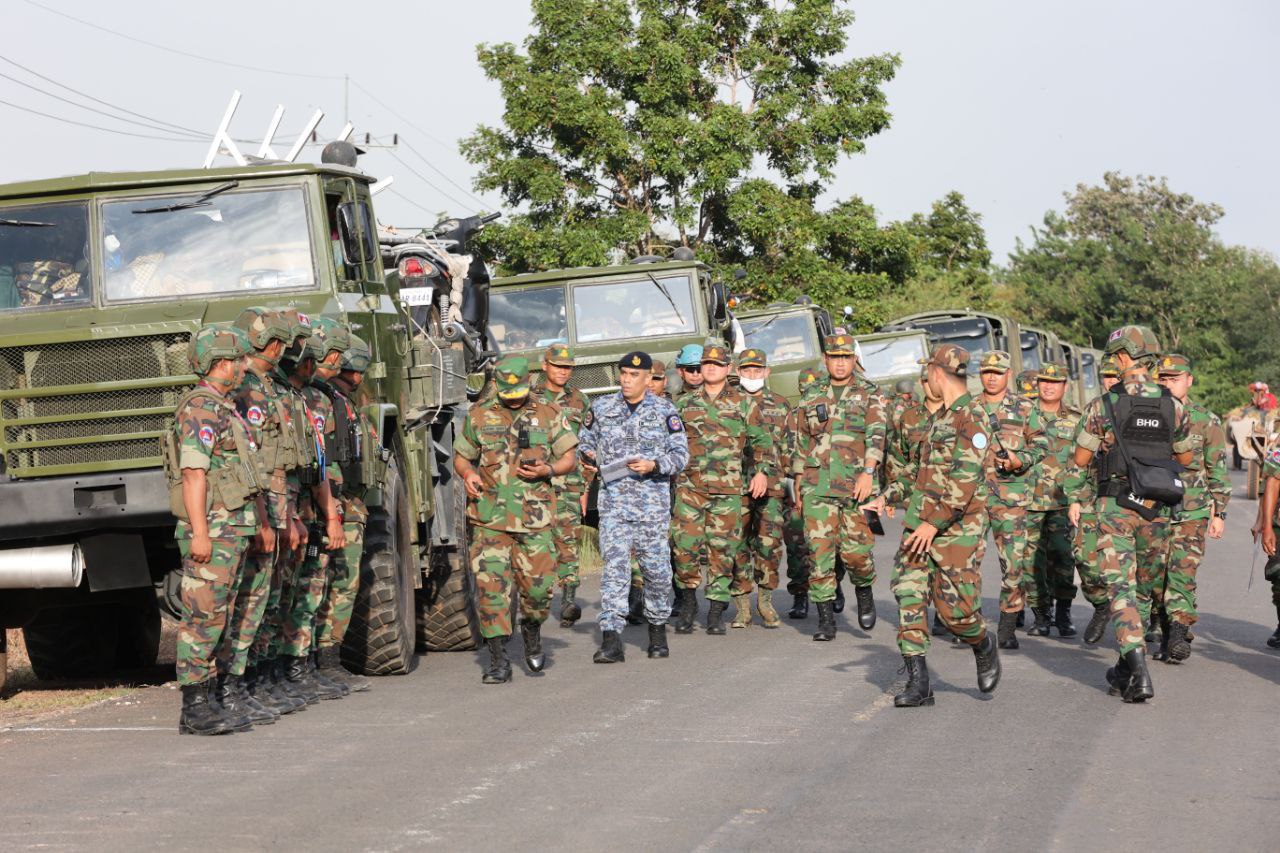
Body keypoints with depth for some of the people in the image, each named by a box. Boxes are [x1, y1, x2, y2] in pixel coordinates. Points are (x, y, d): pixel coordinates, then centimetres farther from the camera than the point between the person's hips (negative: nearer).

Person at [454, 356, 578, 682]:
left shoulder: (549, 416, 7)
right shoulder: (479, 417, 8)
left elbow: (569, 457, 10)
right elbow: (461, 457, 17)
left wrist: (547, 470, -11)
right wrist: (468, 474, -6)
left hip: (535, 519, 0)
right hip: (490, 517, 0)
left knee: (539, 585, -2)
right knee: (491, 585, -8)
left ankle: (531, 629, 31)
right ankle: (498, 661, -4)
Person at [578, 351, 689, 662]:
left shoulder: (665, 411, 3)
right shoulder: (601, 409, 8)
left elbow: (681, 455, 1)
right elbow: (584, 442, 21)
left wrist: (653, 465, -17)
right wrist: (590, 456, -2)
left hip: (653, 501, 0)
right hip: (613, 499, 0)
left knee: (656, 567, 6)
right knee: (614, 566, -9)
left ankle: (658, 628, 27)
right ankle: (611, 640, -14)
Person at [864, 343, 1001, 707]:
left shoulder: (972, 417, -11)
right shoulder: (939, 417, 18)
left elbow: (966, 478, -19)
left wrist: (935, 522, -22)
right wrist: (889, 496, 22)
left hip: (957, 528, -8)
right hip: (920, 523, 8)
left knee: (955, 607, -6)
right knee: (909, 595, -4)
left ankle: (984, 648, 26)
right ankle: (918, 683, -4)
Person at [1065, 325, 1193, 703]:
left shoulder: (1103, 406, -8)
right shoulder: (1173, 407, 1)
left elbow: (1080, 460, -2)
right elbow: (1185, 458, 14)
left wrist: (1074, 499, 15)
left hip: (1115, 505, -3)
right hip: (1156, 508, 3)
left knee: (1121, 588, -3)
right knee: (1144, 585, 17)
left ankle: (1138, 674, -17)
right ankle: (1127, 668, 24)